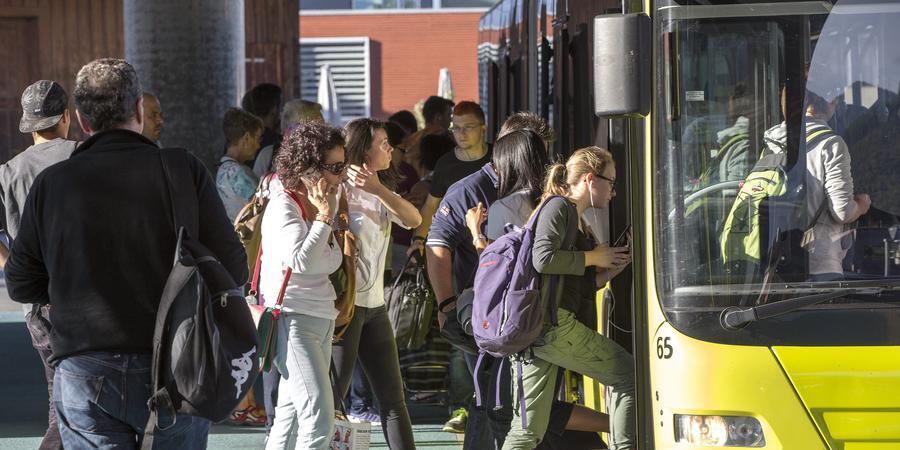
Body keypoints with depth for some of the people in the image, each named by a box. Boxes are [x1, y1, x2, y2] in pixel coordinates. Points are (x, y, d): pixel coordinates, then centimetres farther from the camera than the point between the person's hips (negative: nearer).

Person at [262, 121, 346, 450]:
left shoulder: (320, 204, 12)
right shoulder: (283, 206, -14)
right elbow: (300, 260, -25)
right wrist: (324, 216, -18)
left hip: (321, 318, 9)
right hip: (292, 318, -9)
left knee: (291, 413, 13)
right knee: (320, 417, -19)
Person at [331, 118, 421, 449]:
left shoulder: (382, 192, 15)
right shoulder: (341, 189, -10)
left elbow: (413, 220, -6)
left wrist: (378, 189, -18)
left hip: (375, 305, 8)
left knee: (393, 398, 7)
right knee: (332, 395, -4)